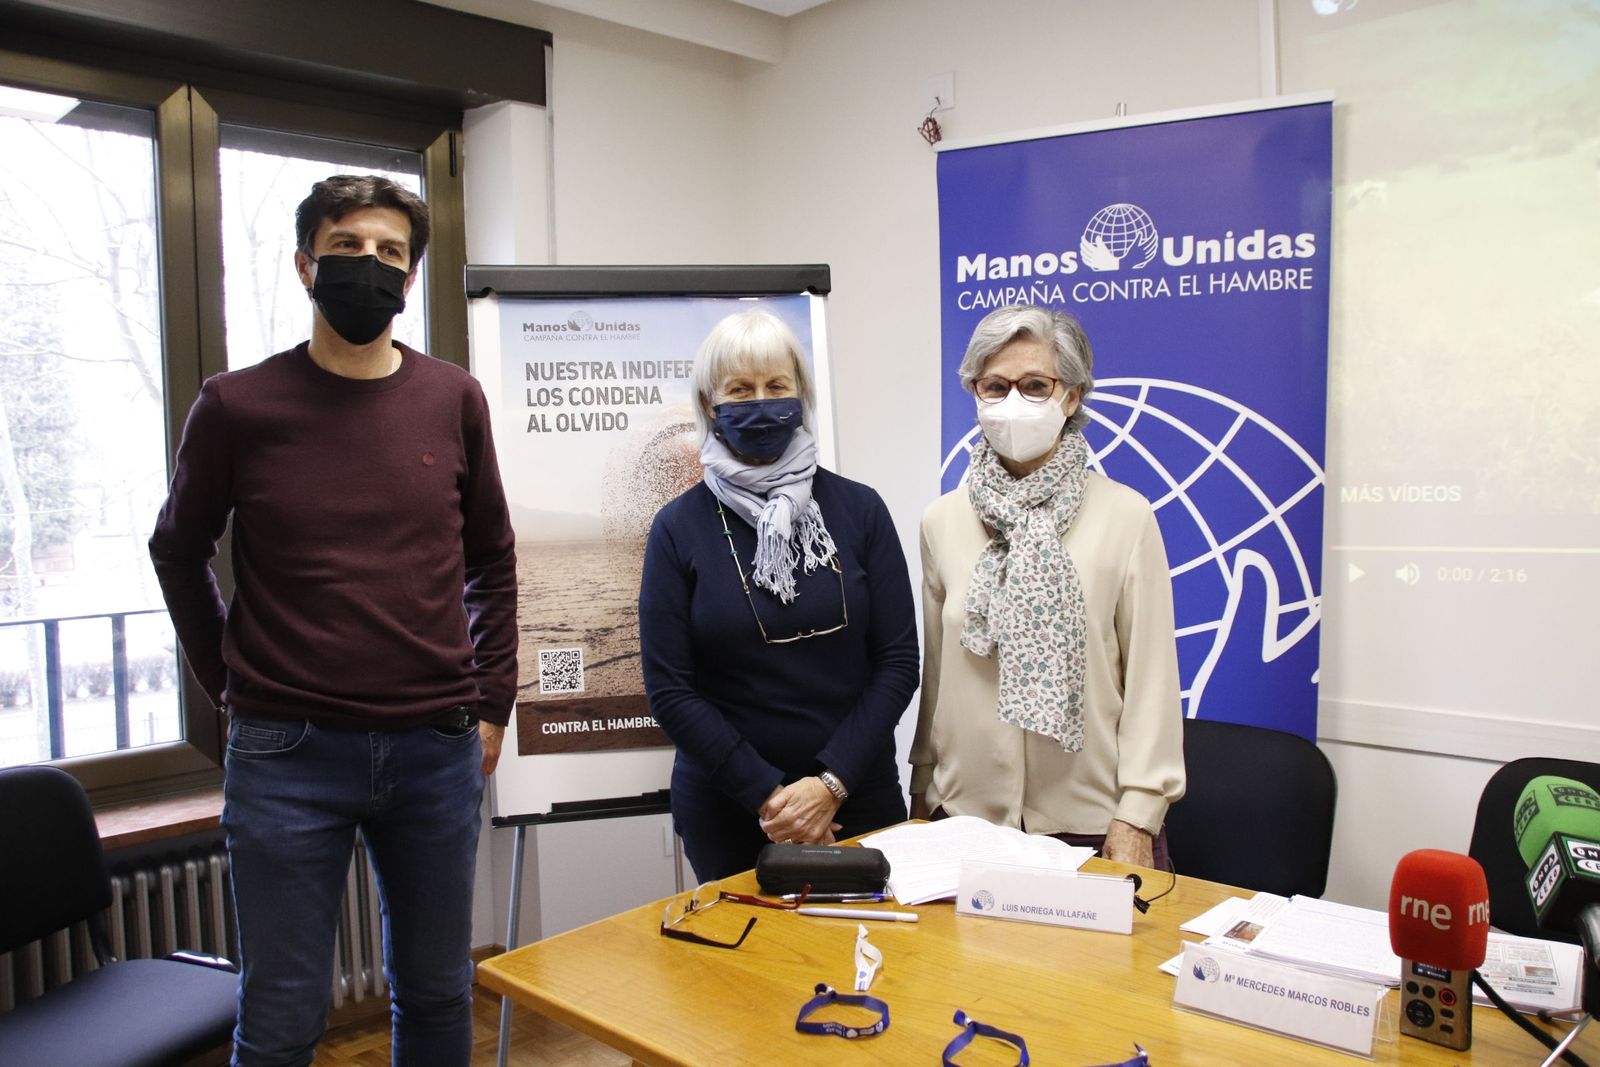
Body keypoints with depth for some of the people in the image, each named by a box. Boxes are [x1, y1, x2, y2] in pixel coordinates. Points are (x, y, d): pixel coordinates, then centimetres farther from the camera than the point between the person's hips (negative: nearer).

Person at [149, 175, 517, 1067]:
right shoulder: (237, 405, -3)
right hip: (287, 757, -2)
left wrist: (491, 705, 8)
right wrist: (232, 683, 7)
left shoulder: (454, 400, 2)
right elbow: (180, 552, 11)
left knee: (437, 995, 15)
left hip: (437, 750, 2)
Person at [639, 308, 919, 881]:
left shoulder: (859, 508, -2)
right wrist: (765, 794, -12)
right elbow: (669, 689, -6)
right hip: (727, 809, -1)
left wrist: (830, 782, -12)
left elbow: (898, 661, -3)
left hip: (860, 799, 1)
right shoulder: (679, 527, -5)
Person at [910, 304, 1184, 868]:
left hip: (1089, 822, -2)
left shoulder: (1126, 516, -6)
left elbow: (1151, 679, -5)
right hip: (966, 815, 3)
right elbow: (932, 673, 8)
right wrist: (921, 790, 10)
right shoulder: (942, 520, 3)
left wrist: (1137, 818, -8)